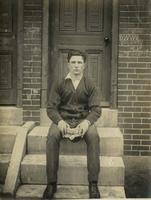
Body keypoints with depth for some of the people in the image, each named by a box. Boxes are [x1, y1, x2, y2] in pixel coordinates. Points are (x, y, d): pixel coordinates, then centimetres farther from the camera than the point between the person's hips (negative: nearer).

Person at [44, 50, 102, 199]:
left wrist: (87, 122, -21)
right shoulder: (59, 84, 8)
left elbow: (96, 109, 1)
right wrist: (59, 121, -20)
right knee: (52, 136, -32)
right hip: (63, 119, 0)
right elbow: (51, 108, 2)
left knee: (93, 136, -33)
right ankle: (51, 182, -24)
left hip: (83, 120, 0)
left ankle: (93, 184, -27)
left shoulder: (90, 85, 8)